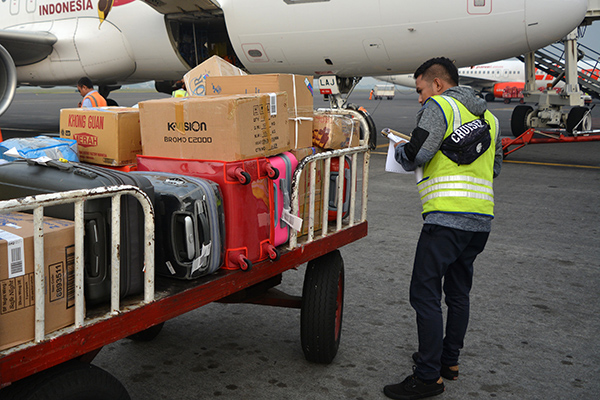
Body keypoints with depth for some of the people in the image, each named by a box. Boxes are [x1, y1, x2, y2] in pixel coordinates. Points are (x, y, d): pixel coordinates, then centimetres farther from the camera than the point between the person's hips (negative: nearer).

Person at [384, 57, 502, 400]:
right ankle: (449, 360, 29)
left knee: (426, 293, -6)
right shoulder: (488, 116, 20)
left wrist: (400, 150, 9)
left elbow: (415, 156, -13)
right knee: (458, 291, 18)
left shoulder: (439, 106, -4)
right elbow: (496, 167, 26)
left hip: (447, 217, -9)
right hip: (482, 219, 9)